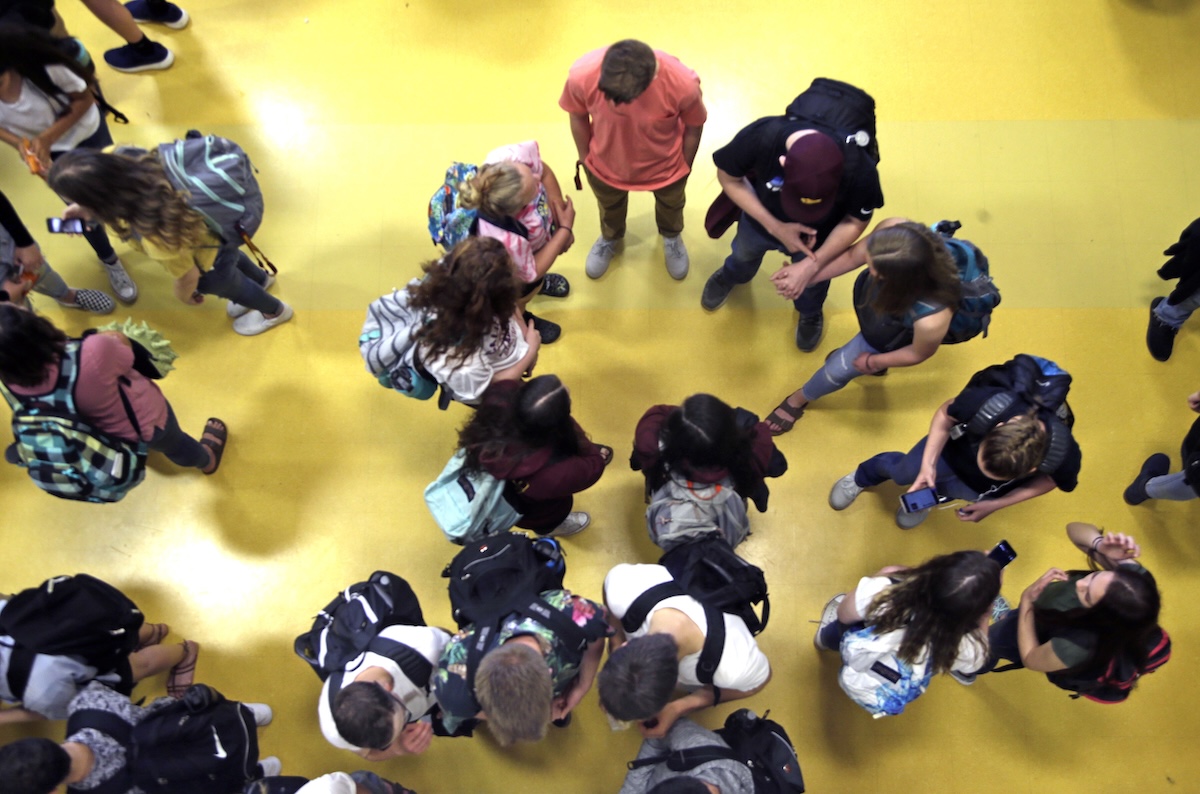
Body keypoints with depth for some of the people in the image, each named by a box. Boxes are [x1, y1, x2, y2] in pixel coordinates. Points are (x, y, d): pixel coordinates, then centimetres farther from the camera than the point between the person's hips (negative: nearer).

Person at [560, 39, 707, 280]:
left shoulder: (683, 84, -39)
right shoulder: (582, 75, -36)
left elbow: (694, 126, -16)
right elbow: (578, 116, -13)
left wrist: (684, 169, -1)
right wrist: (585, 160, 2)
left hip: (665, 167, 0)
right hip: (605, 166, 1)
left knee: (671, 205, 33)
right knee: (610, 207, 33)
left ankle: (671, 236, 70)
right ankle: (611, 239, 69)